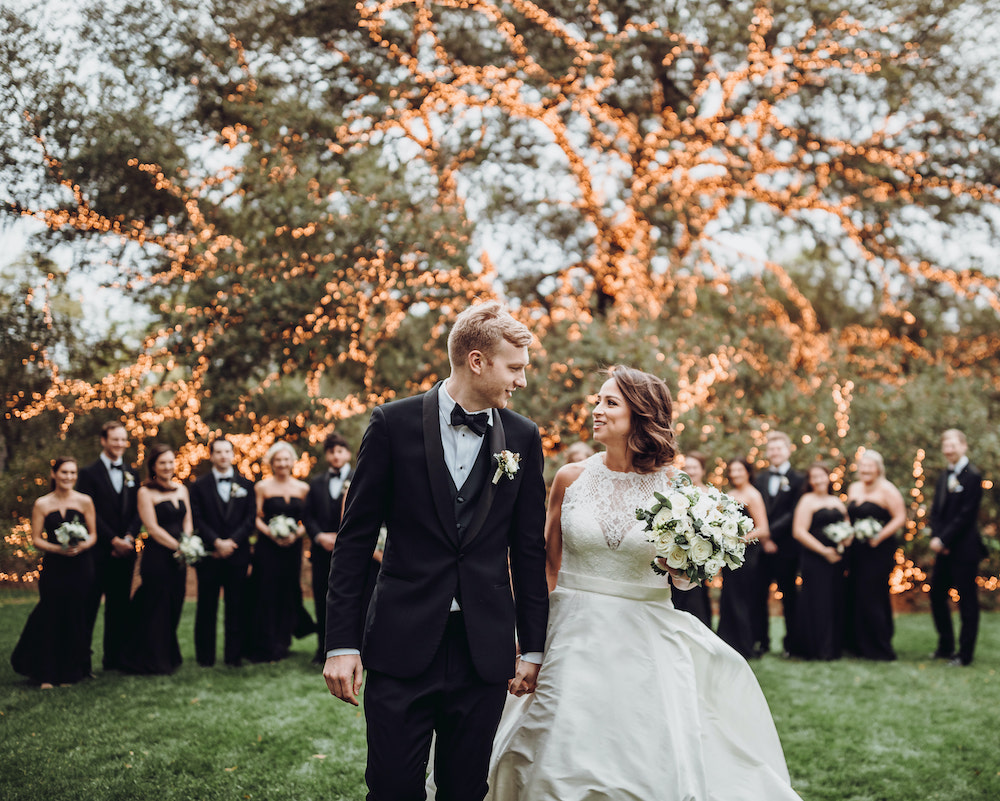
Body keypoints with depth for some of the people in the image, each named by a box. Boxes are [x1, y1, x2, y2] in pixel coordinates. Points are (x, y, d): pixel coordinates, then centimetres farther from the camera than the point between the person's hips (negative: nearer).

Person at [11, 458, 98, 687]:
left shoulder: (85, 502, 3)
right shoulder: (42, 504, 2)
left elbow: (93, 534, 7)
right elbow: (36, 539, 1)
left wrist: (82, 546, -14)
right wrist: (58, 549, -15)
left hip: (80, 567, 1)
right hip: (53, 567, 0)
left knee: (76, 619, 2)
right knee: (51, 619, -2)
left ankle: (70, 672, 17)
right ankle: (47, 675, 9)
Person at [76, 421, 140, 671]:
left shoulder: (132, 474, 14)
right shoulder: (89, 473, -1)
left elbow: (137, 511, 10)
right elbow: (91, 513, -8)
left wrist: (129, 537, -6)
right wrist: (113, 540, -13)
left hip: (125, 549, 4)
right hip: (98, 550, -4)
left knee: (119, 606, 7)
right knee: (89, 604, -2)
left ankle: (114, 656, 14)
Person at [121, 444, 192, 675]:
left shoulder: (181, 489, 13)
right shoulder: (146, 492, -6)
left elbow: (187, 521, 12)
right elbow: (153, 528, -11)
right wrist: (178, 546, -15)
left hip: (178, 559, 6)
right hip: (157, 557, -6)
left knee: (174, 607, 11)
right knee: (156, 608, -1)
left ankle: (169, 657, 24)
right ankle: (153, 662, 9)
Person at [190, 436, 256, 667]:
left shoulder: (246, 485, 10)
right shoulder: (199, 486, 7)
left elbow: (251, 518, 3)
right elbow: (197, 520, -1)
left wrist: (232, 541, -10)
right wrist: (217, 542, -14)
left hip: (237, 554, 1)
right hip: (209, 554, -1)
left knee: (236, 607, 2)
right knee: (207, 608, 2)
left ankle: (234, 655, 8)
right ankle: (205, 656, 10)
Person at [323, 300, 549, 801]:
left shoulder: (523, 437, 6)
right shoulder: (395, 423, -2)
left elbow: (528, 549, 10)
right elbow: (355, 537, -1)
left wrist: (533, 647, 9)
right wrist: (341, 643, -5)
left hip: (484, 649, 3)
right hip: (403, 644, -2)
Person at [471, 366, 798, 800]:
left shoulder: (671, 484, -3)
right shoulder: (571, 478, 0)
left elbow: (683, 580, 6)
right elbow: (548, 563, 8)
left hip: (646, 642, -1)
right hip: (576, 637, 1)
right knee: (564, 765, 1)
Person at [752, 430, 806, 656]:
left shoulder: (798, 479, 1)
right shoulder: (759, 479, 15)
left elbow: (794, 513, -8)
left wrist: (770, 532, -14)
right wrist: (762, 537, -4)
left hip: (786, 547, -4)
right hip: (761, 546, 4)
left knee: (788, 596, 4)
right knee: (759, 595, 4)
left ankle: (791, 643, 12)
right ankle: (760, 641, 11)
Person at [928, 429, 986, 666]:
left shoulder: (973, 477, -11)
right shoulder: (944, 477, 14)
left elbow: (965, 515, -16)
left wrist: (943, 540, -16)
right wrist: (936, 537, -4)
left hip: (964, 549, -8)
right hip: (945, 549, 8)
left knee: (967, 601, 0)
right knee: (937, 595, 12)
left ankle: (965, 654, 6)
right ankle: (945, 647, 25)